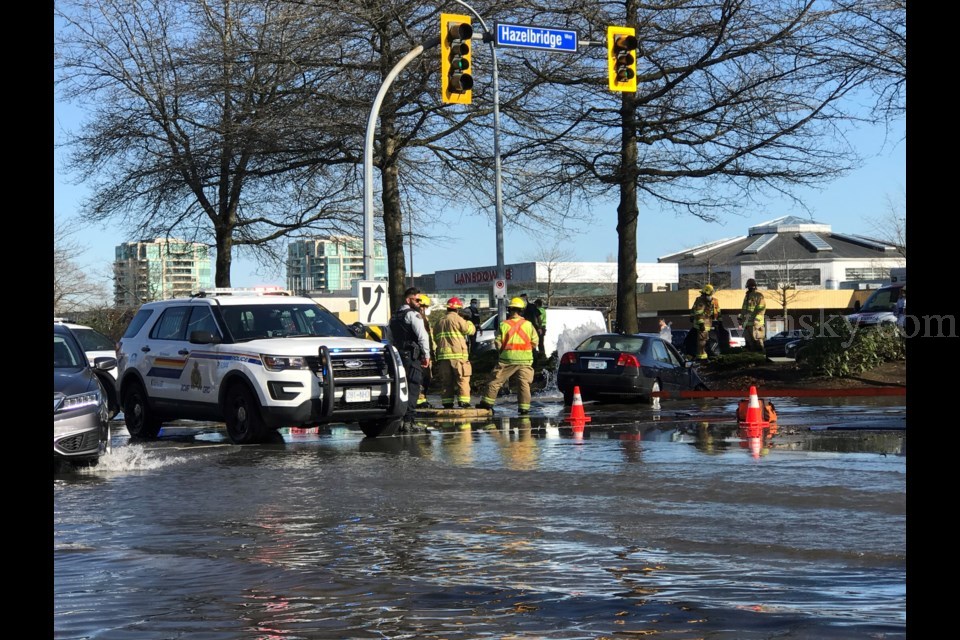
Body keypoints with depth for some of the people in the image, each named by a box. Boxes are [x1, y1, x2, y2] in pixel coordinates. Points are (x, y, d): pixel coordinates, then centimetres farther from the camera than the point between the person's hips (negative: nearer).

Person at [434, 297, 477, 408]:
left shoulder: (440, 321, 17)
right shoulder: (456, 319, -5)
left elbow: (436, 339, 22)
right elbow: (471, 330, 0)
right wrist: (467, 320, 15)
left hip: (443, 355, 6)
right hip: (457, 354, -6)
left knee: (446, 380, 7)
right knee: (462, 379, -2)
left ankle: (447, 403, 4)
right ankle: (463, 402, -8)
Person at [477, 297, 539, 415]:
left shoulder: (503, 325, -4)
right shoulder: (528, 325, -1)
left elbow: (498, 343, -3)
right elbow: (535, 342, 2)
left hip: (507, 359, -1)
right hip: (524, 360, 1)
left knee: (496, 381, 7)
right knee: (524, 383, 5)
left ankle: (487, 402, 8)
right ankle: (524, 407, 1)